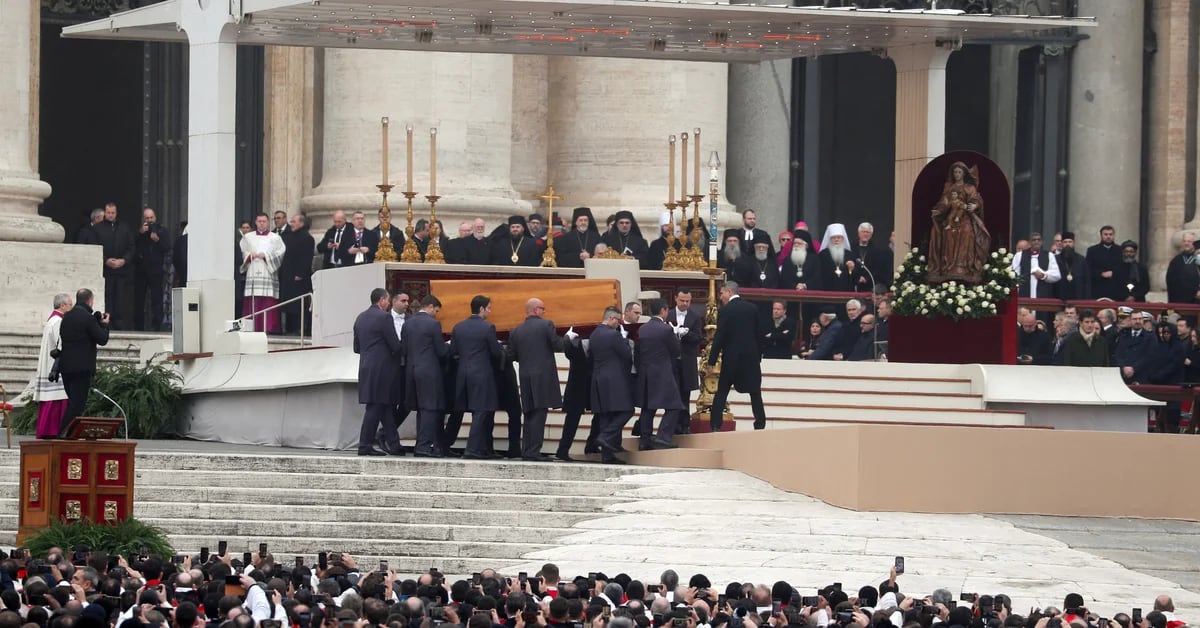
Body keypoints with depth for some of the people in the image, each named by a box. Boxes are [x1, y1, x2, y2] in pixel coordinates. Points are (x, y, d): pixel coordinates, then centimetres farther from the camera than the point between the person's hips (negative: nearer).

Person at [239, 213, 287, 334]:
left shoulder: (275, 238, 10)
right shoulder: (248, 237, 16)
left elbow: (280, 254, 2)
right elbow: (242, 252, 13)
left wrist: (266, 256, -10)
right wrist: (250, 256, -7)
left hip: (268, 273, -2)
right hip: (252, 273, 2)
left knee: (268, 301, -8)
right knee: (252, 302, -5)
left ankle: (268, 328, -9)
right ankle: (253, 327, -5)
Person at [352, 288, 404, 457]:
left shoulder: (360, 318, 12)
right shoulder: (384, 317, -12)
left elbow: (357, 348, 16)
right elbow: (395, 346, -13)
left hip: (366, 367, 8)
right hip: (381, 369, -8)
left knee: (386, 407, 12)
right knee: (375, 408, -3)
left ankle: (393, 445, 14)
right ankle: (365, 446, -2)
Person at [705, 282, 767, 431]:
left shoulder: (724, 311, -9)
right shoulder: (752, 308, 3)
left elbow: (719, 337, -11)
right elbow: (759, 332, 7)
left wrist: (712, 362, -8)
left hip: (731, 357, -3)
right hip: (751, 357, 3)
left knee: (721, 392, 5)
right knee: (755, 393, 7)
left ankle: (715, 425, -1)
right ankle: (760, 424, 1)